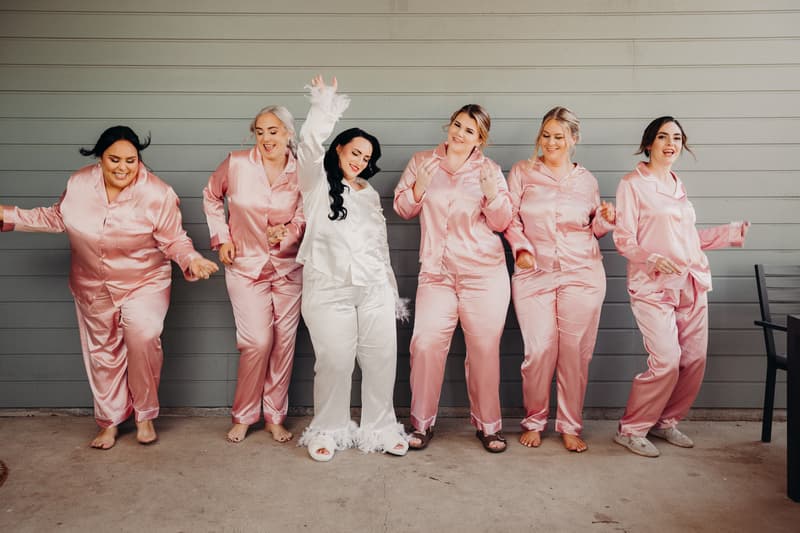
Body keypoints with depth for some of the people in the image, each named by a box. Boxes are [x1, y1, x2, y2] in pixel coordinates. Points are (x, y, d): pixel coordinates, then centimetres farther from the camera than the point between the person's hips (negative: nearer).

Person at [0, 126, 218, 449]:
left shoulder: (158, 194, -20)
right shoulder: (79, 184, -8)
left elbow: (174, 240, -14)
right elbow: (58, 218, 9)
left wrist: (192, 260, -33)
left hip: (144, 283, -4)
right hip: (93, 288, 4)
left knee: (143, 339, -26)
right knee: (103, 354, 14)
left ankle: (144, 416, -2)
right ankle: (109, 422, 34)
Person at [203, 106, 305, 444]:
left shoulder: (301, 173, -5)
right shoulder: (236, 164, -7)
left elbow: (304, 218, 3)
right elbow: (211, 196, 9)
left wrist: (288, 232, -18)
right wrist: (221, 237, 2)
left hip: (288, 268, 2)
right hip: (246, 266, -2)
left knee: (284, 342, 5)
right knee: (257, 342, -9)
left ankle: (275, 417, 22)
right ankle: (243, 416, 14)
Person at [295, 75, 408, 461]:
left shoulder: (370, 195, 21)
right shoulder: (317, 183, 7)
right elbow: (310, 144, -12)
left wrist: (392, 289, 19)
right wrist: (324, 104, -18)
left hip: (375, 288, 5)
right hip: (329, 289, -4)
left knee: (382, 359, 3)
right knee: (335, 362, -4)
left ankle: (380, 428, 19)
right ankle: (328, 431, 16)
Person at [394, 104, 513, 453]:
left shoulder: (490, 170, 7)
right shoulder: (422, 162, 8)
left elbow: (501, 222, 4)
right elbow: (403, 209, 9)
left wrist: (491, 190, -13)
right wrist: (419, 187, -9)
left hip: (484, 273, 0)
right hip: (436, 273, 0)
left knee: (485, 348, 1)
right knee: (425, 344, -12)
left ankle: (488, 424, 20)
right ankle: (422, 423, 7)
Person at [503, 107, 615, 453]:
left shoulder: (586, 180, 13)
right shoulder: (523, 172, 8)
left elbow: (594, 229, 19)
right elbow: (509, 217, 4)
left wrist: (606, 220, -2)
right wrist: (521, 248, -12)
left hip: (582, 274, 2)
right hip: (534, 274, -1)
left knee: (576, 352, 2)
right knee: (539, 352, -4)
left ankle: (570, 427, 18)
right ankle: (534, 422, 18)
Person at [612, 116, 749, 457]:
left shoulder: (678, 186, 18)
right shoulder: (632, 185, -3)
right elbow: (624, 240, -9)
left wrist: (731, 233, 18)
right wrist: (653, 260, -25)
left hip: (691, 284, 7)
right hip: (653, 286, -7)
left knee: (694, 360, 5)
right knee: (666, 362, -15)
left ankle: (666, 422, 24)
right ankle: (631, 430, 3)